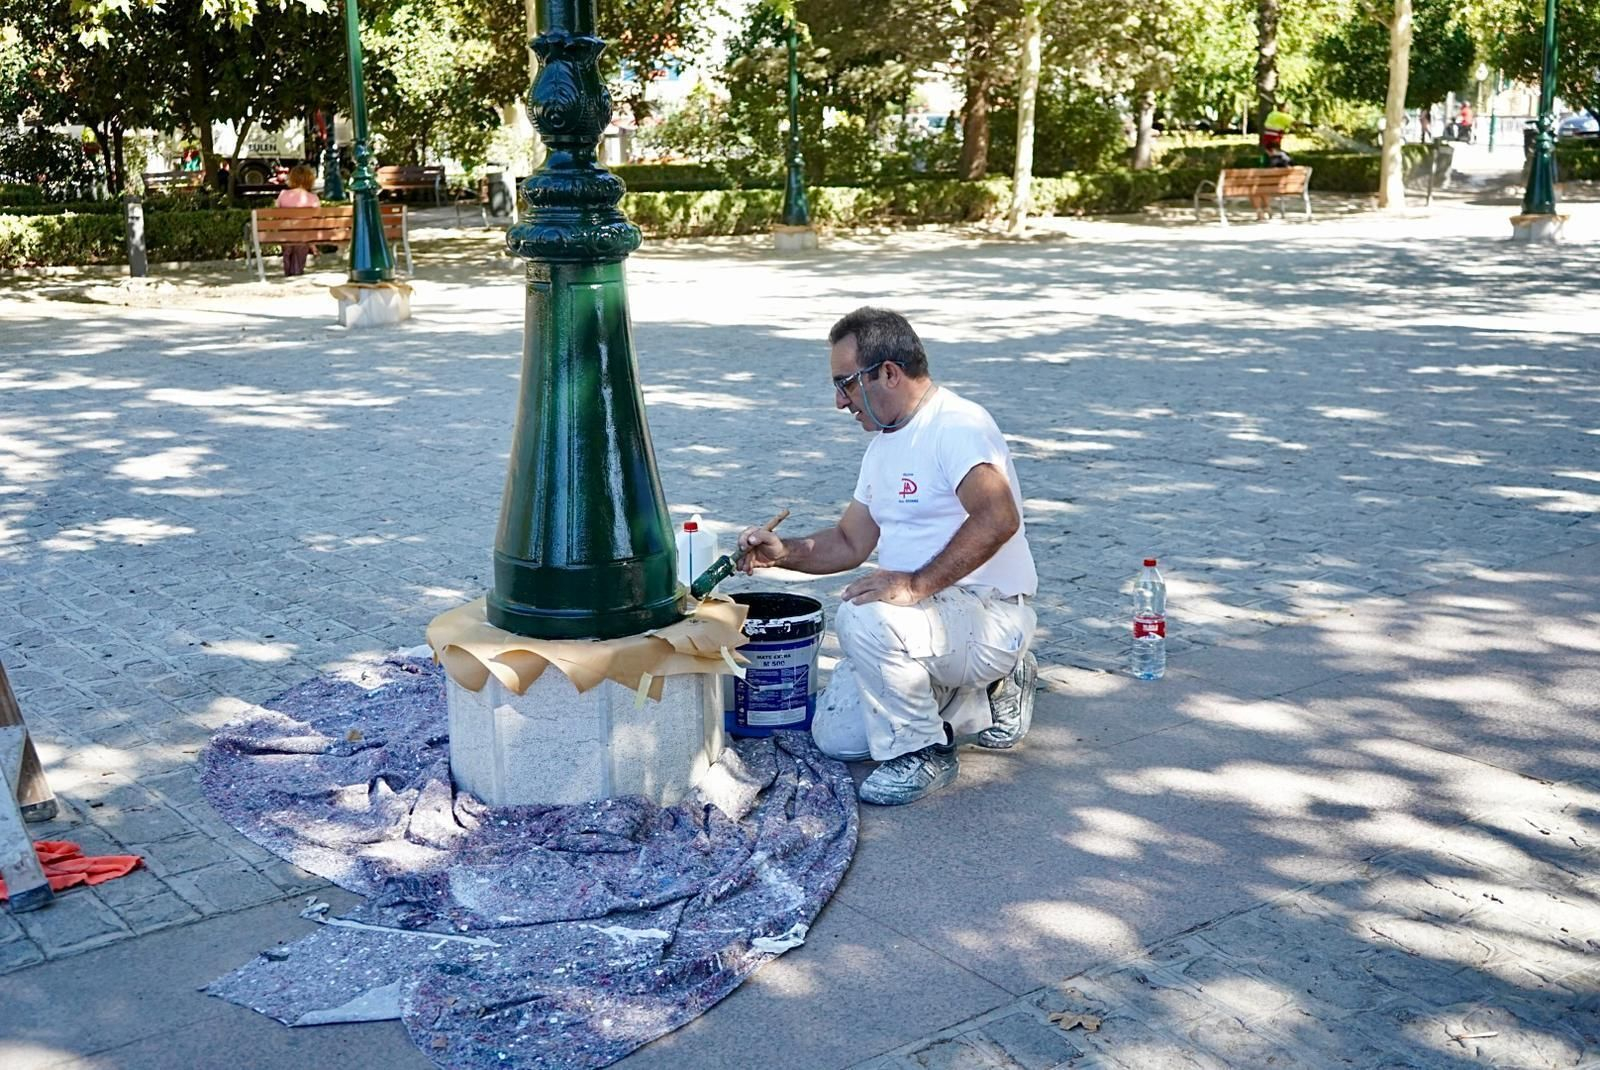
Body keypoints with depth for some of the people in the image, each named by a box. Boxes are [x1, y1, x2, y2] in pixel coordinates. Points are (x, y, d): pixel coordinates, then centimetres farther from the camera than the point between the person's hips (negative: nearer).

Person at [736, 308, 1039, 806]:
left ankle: (921, 753, -12)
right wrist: (784, 552, 3)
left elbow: (998, 519, -34)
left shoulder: (957, 425, -17)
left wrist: (915, 585, -35)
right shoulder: (885, 442, 15)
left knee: (863, 619, -35)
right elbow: (851, 542, 20)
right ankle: (989, 696, 16)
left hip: (991, 616, -10)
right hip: (923, 615, 10)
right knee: (835, 736, 2)